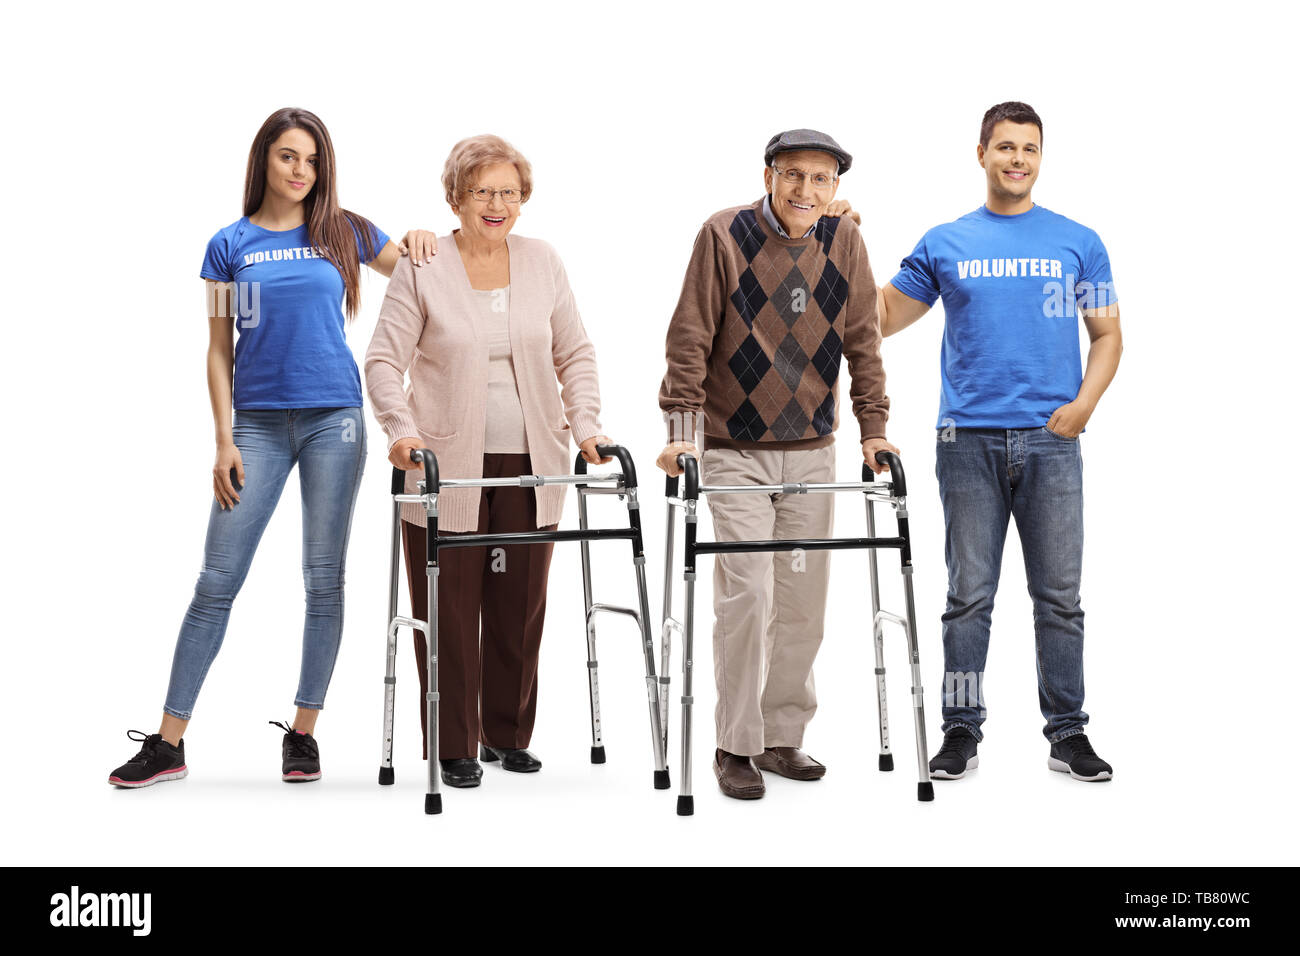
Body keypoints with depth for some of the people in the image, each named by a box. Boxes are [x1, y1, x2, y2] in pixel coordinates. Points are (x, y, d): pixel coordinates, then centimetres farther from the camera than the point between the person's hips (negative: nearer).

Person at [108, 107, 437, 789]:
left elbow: (417, 273, 18)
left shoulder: (343, 233, 7)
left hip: (333, 419, 1)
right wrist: (224, 441, -2)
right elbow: (219, 350, 5)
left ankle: (302, 733, 14)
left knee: (324, 579, 3)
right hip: (259, 423, -1)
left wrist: (421, 241, -6)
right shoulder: (231, 245, 6)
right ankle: (168, 743, 3)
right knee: (217, 580, -3)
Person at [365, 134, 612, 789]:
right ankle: (454, 748, 13)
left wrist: (585, 426, 1)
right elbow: (383, 361, -3)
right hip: (447, 465, -3)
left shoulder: (542, 262, 8)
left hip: (530, 464, 3)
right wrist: (403, 430, -18)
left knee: (522, 604, 8)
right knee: (450, 608, 1)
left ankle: (508, 734, 24)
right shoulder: (422, 268, -2)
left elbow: (575, 354, 14)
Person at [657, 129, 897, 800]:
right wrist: (682, 431, -14)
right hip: (734, 450, -4)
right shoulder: (724, 235, -9)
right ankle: (736, 746, 3)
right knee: (747, 594, -9)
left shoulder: (844, 243, 2)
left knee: (804, 599, 7)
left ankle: (783, 736, 20)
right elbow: (690, 340, -9)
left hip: (813, 451, 4)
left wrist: (873, 429, 5)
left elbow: (862, 341, 9)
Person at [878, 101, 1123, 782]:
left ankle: (1068, 732, 13)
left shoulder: (1078, 243, 8)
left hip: (1050, 442, 0)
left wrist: (1084, 402, -5)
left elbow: (1107, 334, 10)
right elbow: (882, 317, 11)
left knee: (1059, 595, 3)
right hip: (969, 440, 0)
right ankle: (961, 731, 12)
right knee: (969, 594, 4)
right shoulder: (944, 244, 9)